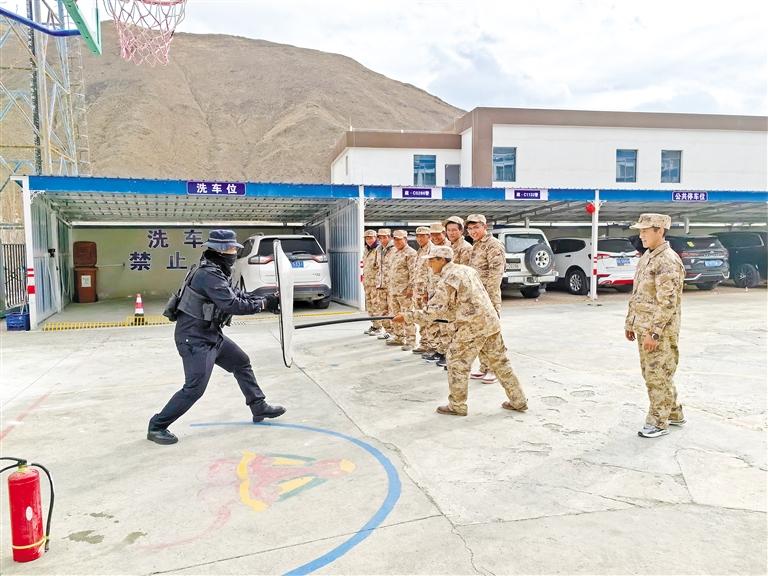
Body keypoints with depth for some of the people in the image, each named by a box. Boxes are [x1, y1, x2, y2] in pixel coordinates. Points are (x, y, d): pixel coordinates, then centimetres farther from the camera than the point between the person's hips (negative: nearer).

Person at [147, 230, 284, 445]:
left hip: (211, 335, 11)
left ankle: (259, 408, 27)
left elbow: (236, 294, 11)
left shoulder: (216, 272, 8)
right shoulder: (209, 275, -23)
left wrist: (264, 300, 0)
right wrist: (262, 304, -18)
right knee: (195, 387, -11)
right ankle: (157, 426, 5)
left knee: (241, 363, 17)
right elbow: (233, 305, -29)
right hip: (194, 338, -11)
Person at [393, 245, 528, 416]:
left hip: (472, 327, -8)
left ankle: (457, 406, 12)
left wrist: (407, 316, -10)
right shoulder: (467, 269, 15)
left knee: (457, 364, 4)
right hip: (491, 322, 8)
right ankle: (518, 402, 22)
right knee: (500, 362, 16)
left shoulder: (447, 279, -11)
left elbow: (434, 310, -14)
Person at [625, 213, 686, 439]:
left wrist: (654, 333, -22)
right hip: (644, 327, 9)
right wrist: (630, 323, 17)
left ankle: (659, 423, 12)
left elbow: (667, 302, -22)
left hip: (660, 330, -9)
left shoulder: (668, 261, -17)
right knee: (651, 373, 17)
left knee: (657, 375, 0)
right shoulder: (646, 257, 12)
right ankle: (674, 413, 32)